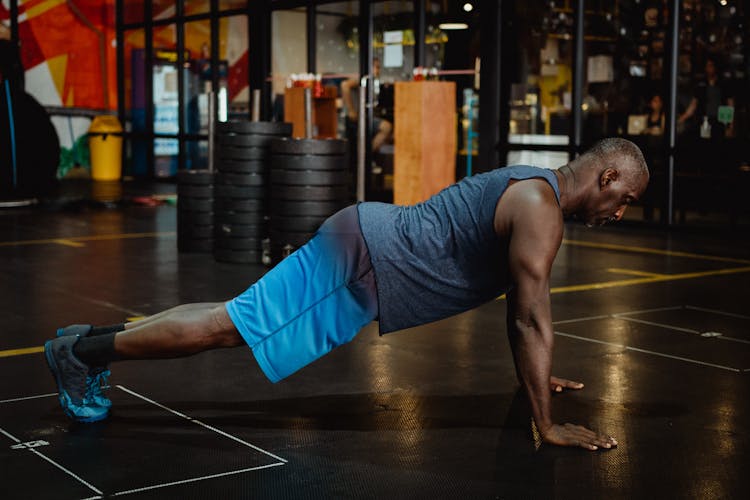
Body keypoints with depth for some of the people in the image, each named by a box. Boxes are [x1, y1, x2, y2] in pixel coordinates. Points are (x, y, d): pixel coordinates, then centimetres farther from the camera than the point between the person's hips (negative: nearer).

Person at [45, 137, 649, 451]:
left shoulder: (531, 193, 15)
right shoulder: (540, 209, -17)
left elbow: (521, 306, 26)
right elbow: (534, 319, -19)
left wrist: (535, 374, 31)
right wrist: (547, 425, -15)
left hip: (366, 247, 9)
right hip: (361, 262, -9)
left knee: (237, 321, 13)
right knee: (230, 328, -6)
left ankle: (94, 338, 20)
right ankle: (81, 350, 2)